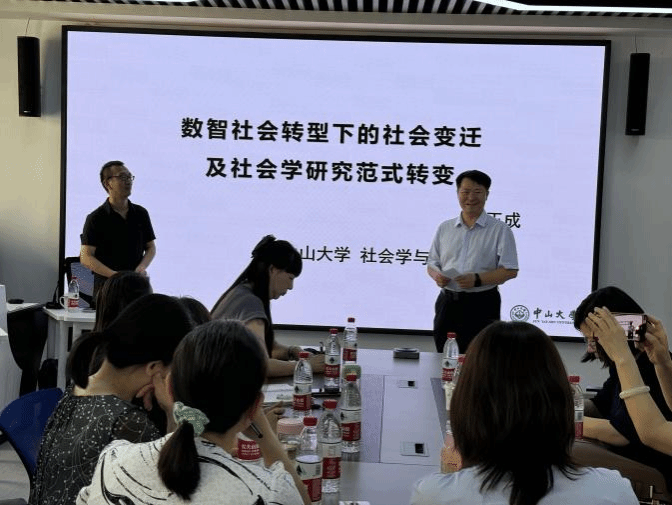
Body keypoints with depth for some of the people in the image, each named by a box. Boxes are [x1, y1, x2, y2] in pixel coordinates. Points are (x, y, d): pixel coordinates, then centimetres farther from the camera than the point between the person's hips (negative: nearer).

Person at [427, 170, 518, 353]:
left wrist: (477, 279, -18)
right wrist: (437, 275, -5)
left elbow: (510, 271, -5)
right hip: (448, 303, 4)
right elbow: (432, 263, 19)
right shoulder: (445, 228, 13)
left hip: (481, 305, -4)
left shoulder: (500, 230, 0)